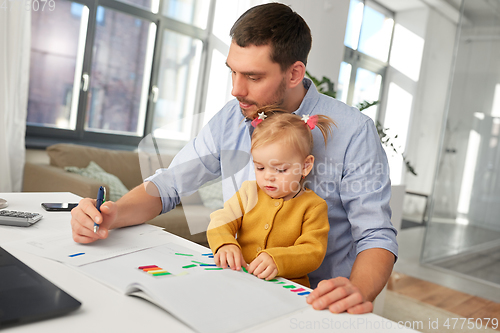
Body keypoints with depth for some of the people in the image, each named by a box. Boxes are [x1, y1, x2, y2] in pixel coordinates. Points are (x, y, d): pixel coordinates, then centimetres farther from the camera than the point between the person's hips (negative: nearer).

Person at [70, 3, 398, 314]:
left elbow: (377, 235, -13)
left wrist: (358, 291, -34)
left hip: (318, 303, -1)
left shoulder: (352, 131, -14)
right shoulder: (230, 120, -1)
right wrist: (113, 214, -16)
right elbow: (168, 185, 3)